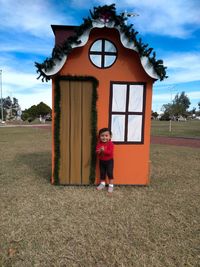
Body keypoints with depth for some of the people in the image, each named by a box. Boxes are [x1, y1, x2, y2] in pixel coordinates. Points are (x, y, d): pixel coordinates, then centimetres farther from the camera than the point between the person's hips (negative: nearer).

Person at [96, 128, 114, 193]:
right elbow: (97, 151, -6)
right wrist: (99, 151, -28)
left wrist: (104, 150, -37)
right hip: (101, 161, 5)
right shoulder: (99, 143, -5)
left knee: (110, 173, 0)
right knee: (102, 173, 16)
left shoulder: (110, 144, -18)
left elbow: (110, 152, -27)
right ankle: (102, 184, 32)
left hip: (109, 161, -4)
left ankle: (111, 185, 13)